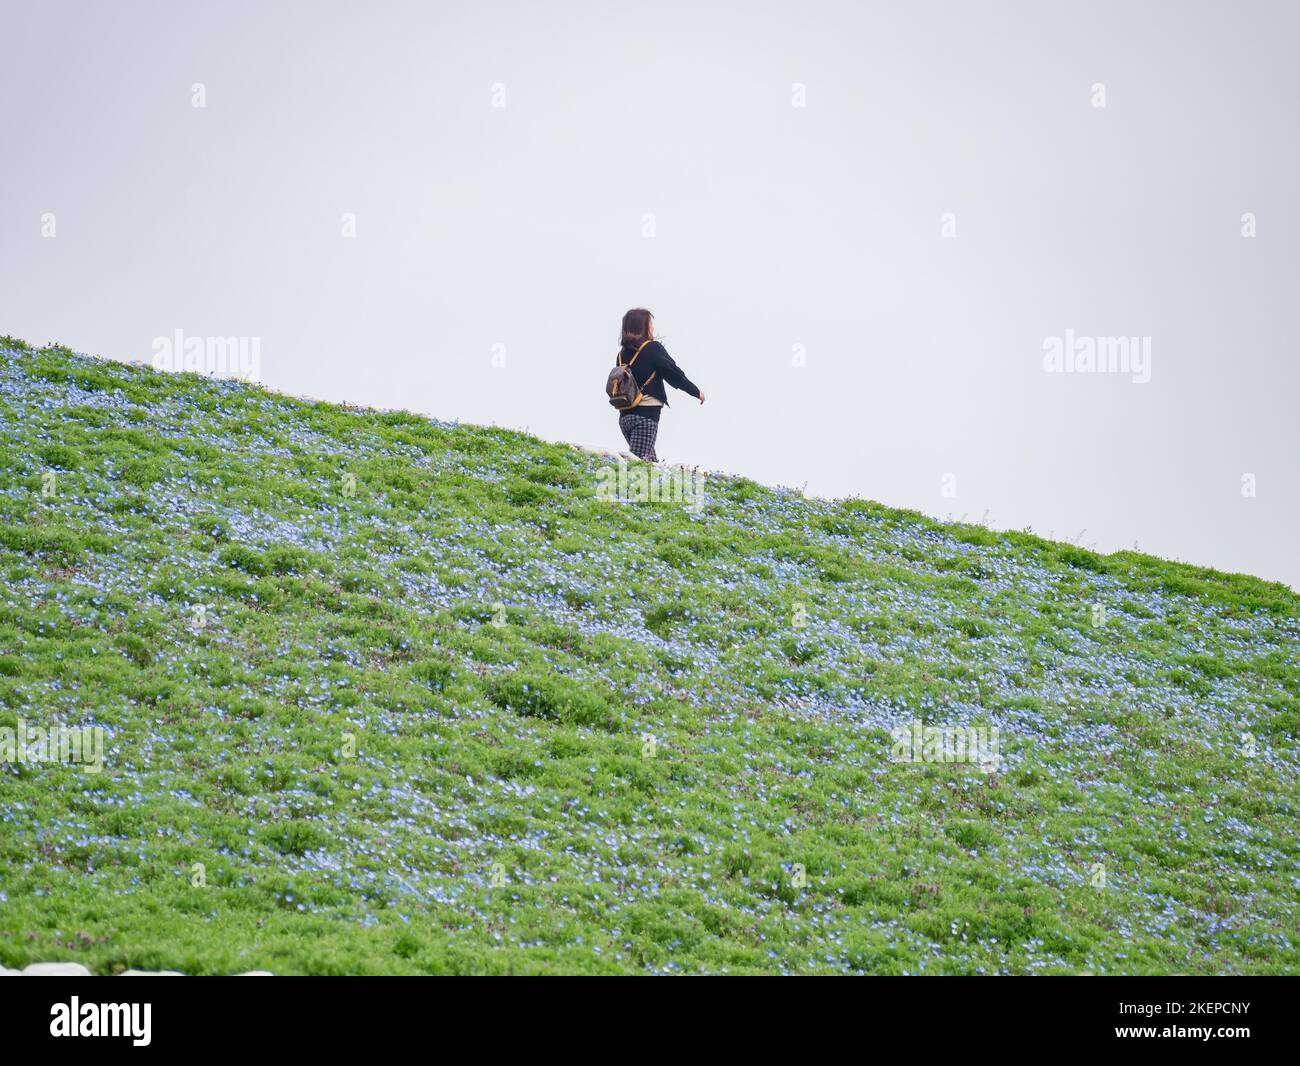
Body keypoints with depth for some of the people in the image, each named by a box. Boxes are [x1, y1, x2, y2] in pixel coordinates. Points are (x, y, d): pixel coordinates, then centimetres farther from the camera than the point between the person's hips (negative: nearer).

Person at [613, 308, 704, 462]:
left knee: (651, 460, 16)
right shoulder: (653, 349, -6)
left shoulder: (623, 353, 10)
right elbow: (674, 373, -5)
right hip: (646, 414, -7)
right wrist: (696, 392, 6)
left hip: (625, 416, 7)